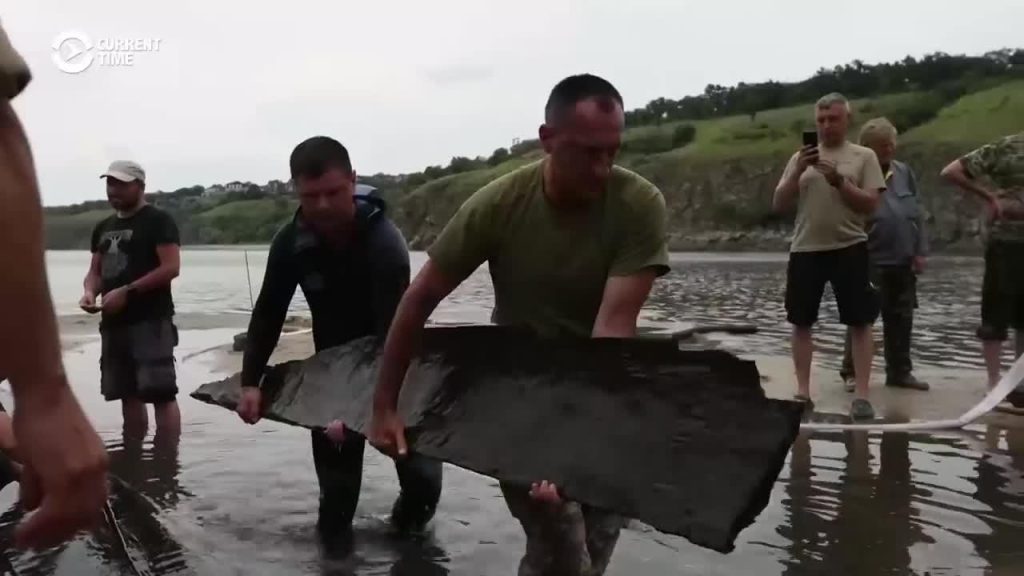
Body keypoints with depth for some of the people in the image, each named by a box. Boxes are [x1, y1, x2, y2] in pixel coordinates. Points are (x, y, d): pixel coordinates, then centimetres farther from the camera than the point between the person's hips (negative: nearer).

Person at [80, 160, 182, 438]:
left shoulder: (158, 220, -4)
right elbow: (95, 272, 23)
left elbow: (171, 267, -13)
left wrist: (127, 291, -18)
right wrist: (90, 292, -1)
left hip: (151, 320, -8)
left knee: (160, 393, -11)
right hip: (113, 322, 8)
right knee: (129, 395, 11)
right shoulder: (103, 227, 19)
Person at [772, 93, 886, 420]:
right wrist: (798, 171, -9)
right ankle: (802, 392, 13)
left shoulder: (864, 156, 4)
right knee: (801, 321, 5)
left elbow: (871, 204, -4)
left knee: (860, 322, -2)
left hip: (849, 249, -2)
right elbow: (779, 205, 4)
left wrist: (838, 180, -15)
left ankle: (861, 395, 3)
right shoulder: (801, 157, 11)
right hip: (805, 250, 3)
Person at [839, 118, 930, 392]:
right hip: (870, 262, -6)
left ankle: (899, 371, 22)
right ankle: (851, 371, 9)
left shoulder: (904, 172, 11)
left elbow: (917, 213, 13)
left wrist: (920, 251, 8)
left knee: (901, 318, 11)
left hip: (903, 261, 6)